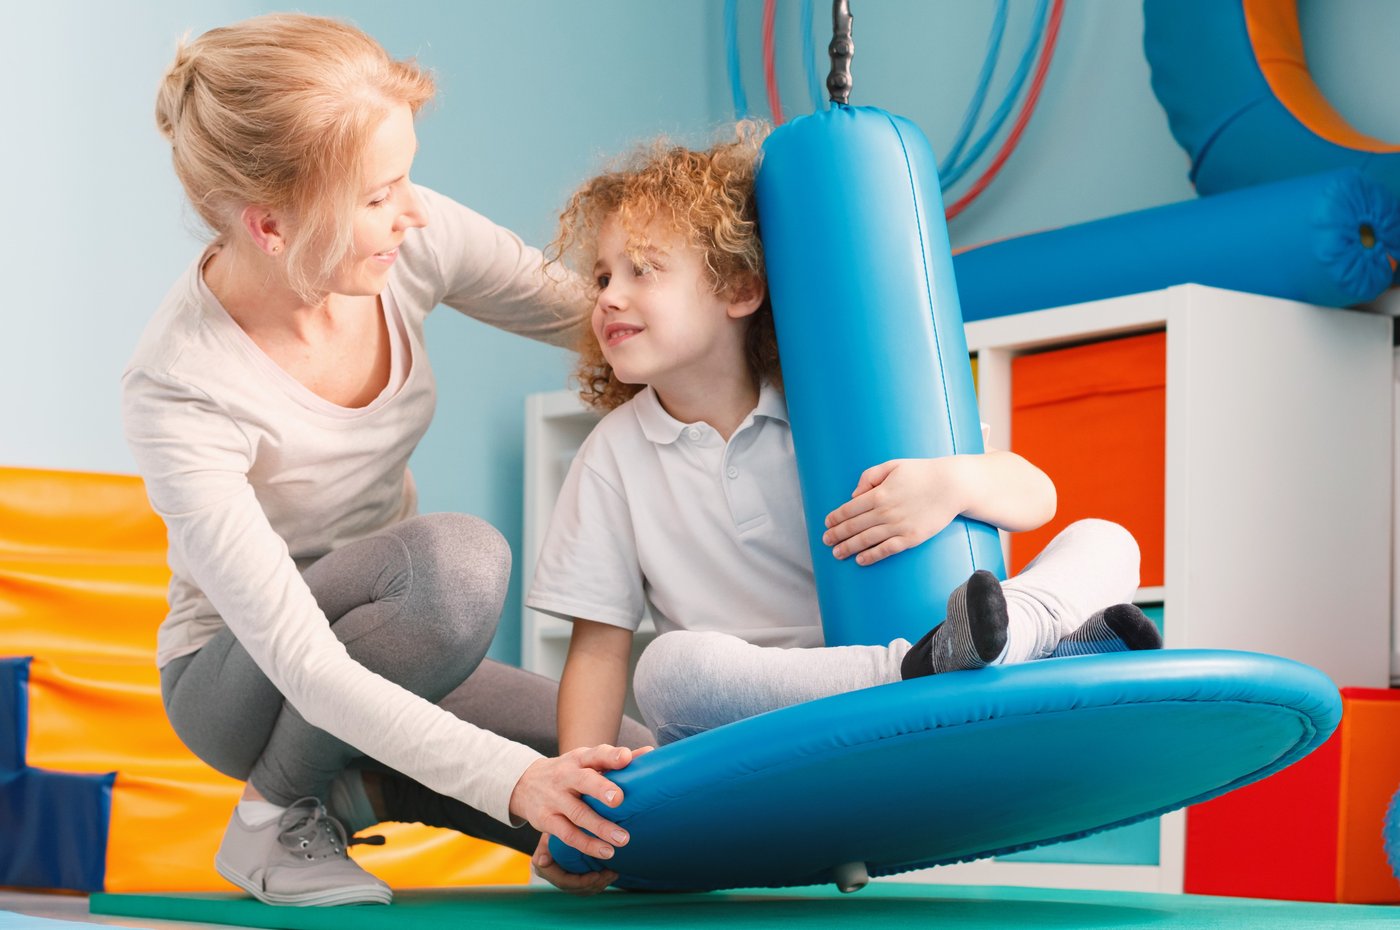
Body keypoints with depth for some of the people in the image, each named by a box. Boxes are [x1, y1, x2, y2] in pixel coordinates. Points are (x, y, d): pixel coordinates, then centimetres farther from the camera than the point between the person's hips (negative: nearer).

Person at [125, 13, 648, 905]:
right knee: (459, 555, -36)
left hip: (385, 666, 6)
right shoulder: (180, 392, -31)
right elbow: (302, 664, -34)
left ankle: (359, 785, 10)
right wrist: (510, 778, -43)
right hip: (242, 681, -5)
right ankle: (276, 815, -11)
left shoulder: (410, 244, -18)